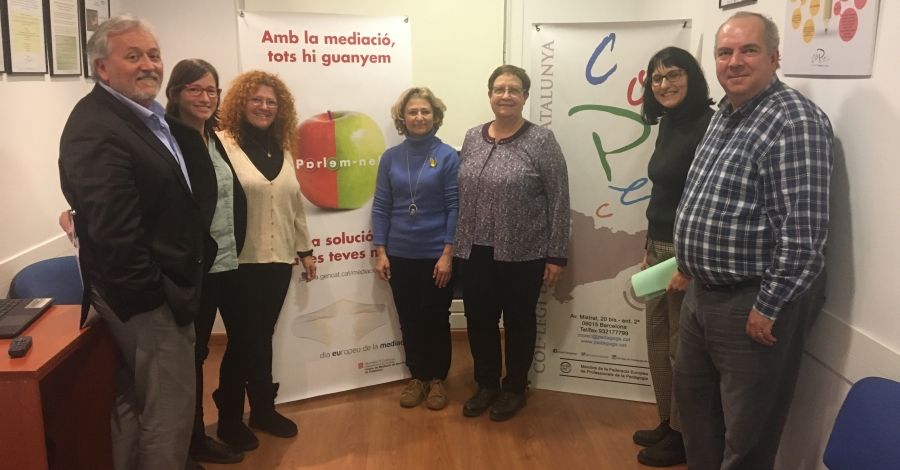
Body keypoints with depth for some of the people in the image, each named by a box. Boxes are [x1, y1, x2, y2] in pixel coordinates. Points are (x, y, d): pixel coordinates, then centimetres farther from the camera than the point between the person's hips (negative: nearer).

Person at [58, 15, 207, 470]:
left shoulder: (146, 115, 10)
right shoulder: (96, 130, -21)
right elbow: (113, 234, -25)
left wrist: (174, 286, 11)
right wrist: (157, 296, -18)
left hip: (156, 288, 10)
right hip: (147, 298, -10)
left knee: (135, 403, 22)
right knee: (168, 411, 2)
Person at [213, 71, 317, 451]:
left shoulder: (282, 150, 13)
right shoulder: (222, 143, -8)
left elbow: (295, 204, 18)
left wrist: (305, 249, 17)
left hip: (277, 260, 6)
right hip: (239, 263, -5)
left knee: (264, 337, 16)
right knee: (243, 340, 3)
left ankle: (263, 409, 31)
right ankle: (230, 419, 22)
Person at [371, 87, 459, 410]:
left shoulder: (447, 156, -6)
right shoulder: (390, 158, 3)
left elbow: (454, 208, -8)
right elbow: (381, 207, 4)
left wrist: (448, 254, -12)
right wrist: (380, 252, -1)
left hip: (436, 255, -3)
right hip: (400, 255, 3)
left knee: (436, 319, 9)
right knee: (409, 320, 13)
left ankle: (437, 379, 26)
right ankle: (417, 377, 30)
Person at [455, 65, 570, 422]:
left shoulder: (542, 141, -8)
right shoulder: (473, 137, 6)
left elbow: (559, 202, -8)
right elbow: (459, 194, 11)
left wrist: (556, 255, -9)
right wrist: (456, 243, 9)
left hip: (523, 254, -4)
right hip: (476, 252, 4)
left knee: (518, 322, 11)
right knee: (479, 320, 12)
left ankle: (514, 388, 30)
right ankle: (486, 384, 33)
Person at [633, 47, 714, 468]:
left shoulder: (707, 126, -16)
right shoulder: (668, 124, 11)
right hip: (659, 248, 9)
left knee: (683, 348, 3)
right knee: (657, 341, 16)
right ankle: (667, 425, 31)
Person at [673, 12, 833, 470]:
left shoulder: (794, 120, -18)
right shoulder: (724, 114, 10)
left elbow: (803, 228, -24)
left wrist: (769, 306, -22)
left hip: (755, 301, -9)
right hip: (703, 292, 9)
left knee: (747, 431, 7)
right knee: (693, 399, 24)